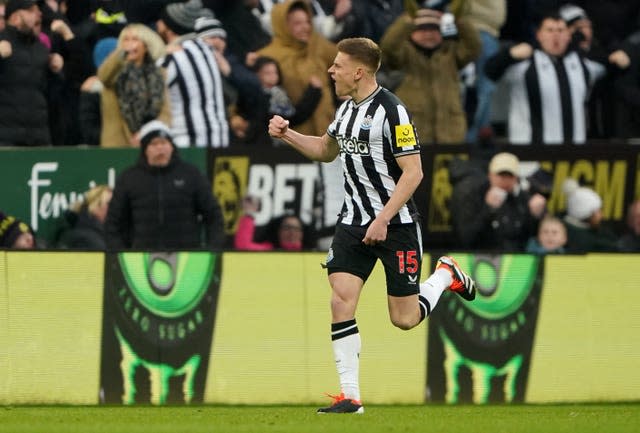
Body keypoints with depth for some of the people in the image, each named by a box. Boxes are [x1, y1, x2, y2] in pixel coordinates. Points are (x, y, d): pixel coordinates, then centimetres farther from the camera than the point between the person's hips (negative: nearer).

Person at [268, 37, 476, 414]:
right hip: (354, 222, 7)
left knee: (405, 319, 0)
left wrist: (383, 220, -23)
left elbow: (413, 173, -19)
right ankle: (350, 396, -7)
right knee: (341, 301, -10)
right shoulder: (348, 108, 8)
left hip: (396, 224, -7)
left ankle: (446, 275, 30)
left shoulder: (392, 111, -17)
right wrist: (286, 134, 10)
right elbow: (326, 150, 26)